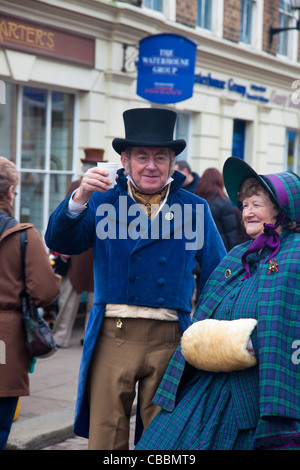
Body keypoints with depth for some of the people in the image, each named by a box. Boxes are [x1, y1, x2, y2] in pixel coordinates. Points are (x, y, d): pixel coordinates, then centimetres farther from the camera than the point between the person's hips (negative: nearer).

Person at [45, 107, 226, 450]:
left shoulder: (194, 209, 9)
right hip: (112, 336, 0)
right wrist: (79, 198, -21)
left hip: (170, 340, 0)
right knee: (104, 437, 4)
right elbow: (60, 242, -5)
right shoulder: (103, 202, 9)